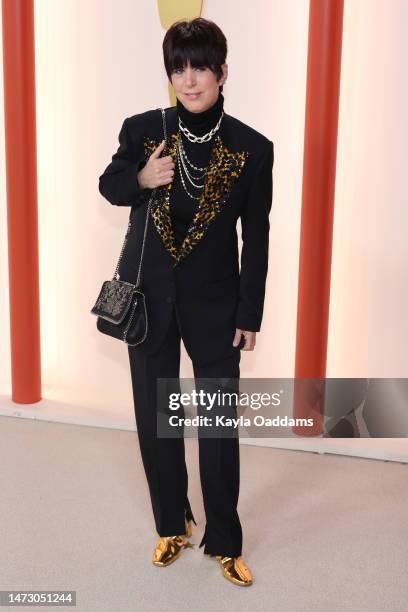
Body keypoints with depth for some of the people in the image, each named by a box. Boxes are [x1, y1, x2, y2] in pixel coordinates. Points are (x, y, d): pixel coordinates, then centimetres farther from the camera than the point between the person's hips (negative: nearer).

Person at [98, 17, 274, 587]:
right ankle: (172, 525, 34)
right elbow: (109, 185, 10)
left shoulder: (253, 149, -9)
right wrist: (141, 179, -14)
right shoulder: (141, 129, -7)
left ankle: (225, 542, 25)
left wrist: (249, 314, -2)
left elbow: (257, 238, -2)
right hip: (148, 297, 2)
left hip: (214, 303, -1)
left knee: (221, 425, 4)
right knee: (154, 419, 12)